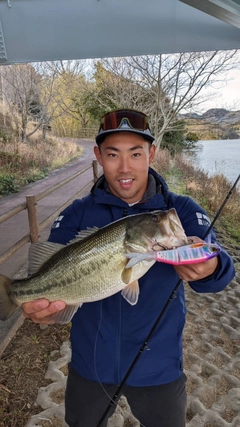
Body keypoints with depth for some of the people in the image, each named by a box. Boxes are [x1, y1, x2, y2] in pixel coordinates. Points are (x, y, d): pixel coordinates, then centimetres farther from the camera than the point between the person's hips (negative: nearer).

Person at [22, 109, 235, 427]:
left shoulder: (182, 211, -13)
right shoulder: (77, 215, -10)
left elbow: (221, 267, -23)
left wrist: (208, 269, -46)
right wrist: (38, 303, -38)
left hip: (159, 367, 0)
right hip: (90, 364, 2)